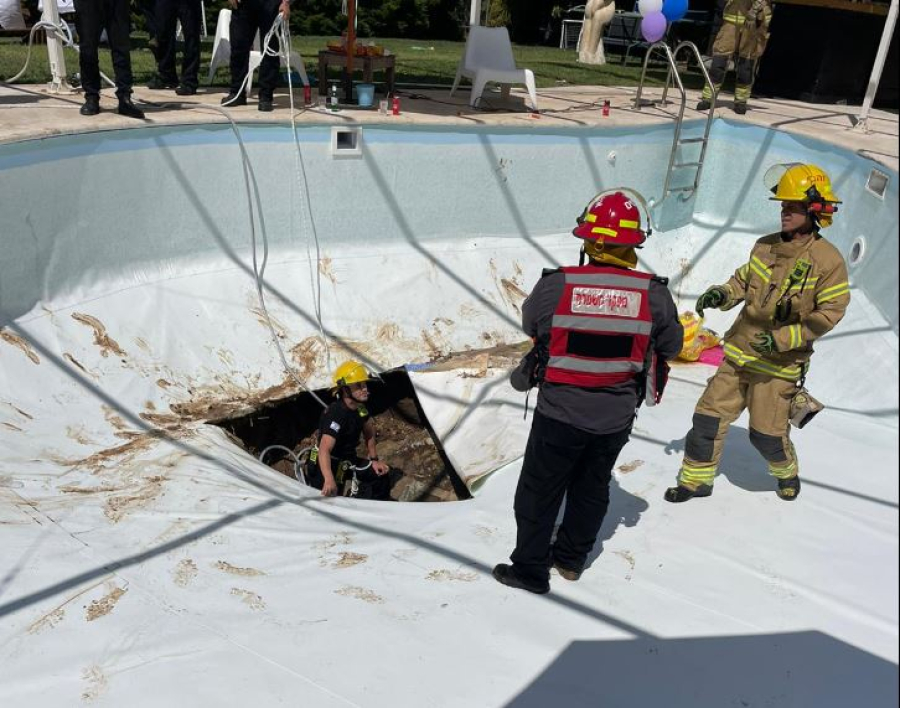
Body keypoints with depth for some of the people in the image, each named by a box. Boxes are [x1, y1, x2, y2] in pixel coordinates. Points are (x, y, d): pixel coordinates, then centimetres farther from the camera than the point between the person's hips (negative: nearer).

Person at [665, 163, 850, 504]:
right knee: (709, 416, 4)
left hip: (779, 362, -4)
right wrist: (721, 294, -7)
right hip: (740, 351, 5)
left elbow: (830, 313, -13)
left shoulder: (828, 260, -14)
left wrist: (785, 338, -21)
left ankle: (787, 472, 38)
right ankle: (696, 479, 21)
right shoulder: (766, 246, 2)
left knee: (766, 434, 5)